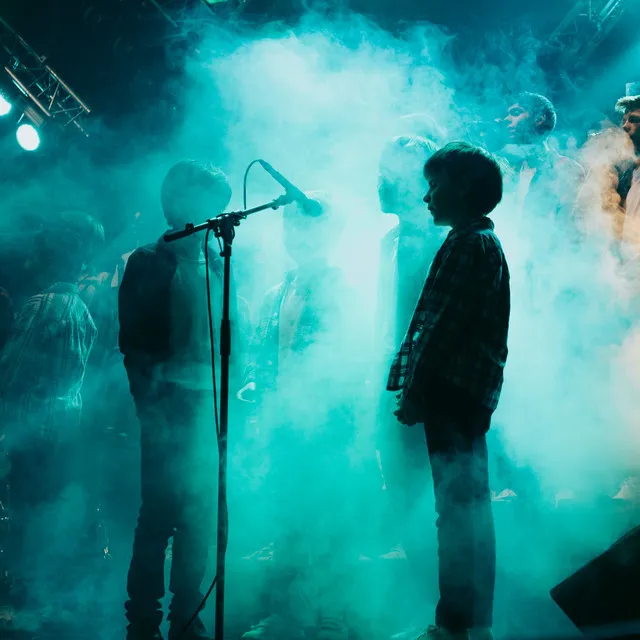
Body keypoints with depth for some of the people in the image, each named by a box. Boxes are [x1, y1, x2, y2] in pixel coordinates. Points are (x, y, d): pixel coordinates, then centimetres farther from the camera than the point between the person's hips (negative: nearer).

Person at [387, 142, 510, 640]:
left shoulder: (467, 244, -12)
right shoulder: (487, 243, 19)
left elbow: (443, 327, -19)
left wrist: (414, 391, -15)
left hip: (451, 393, -10)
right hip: (470, 394, 10)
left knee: (457, 509, -6)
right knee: (471, 506, 14)